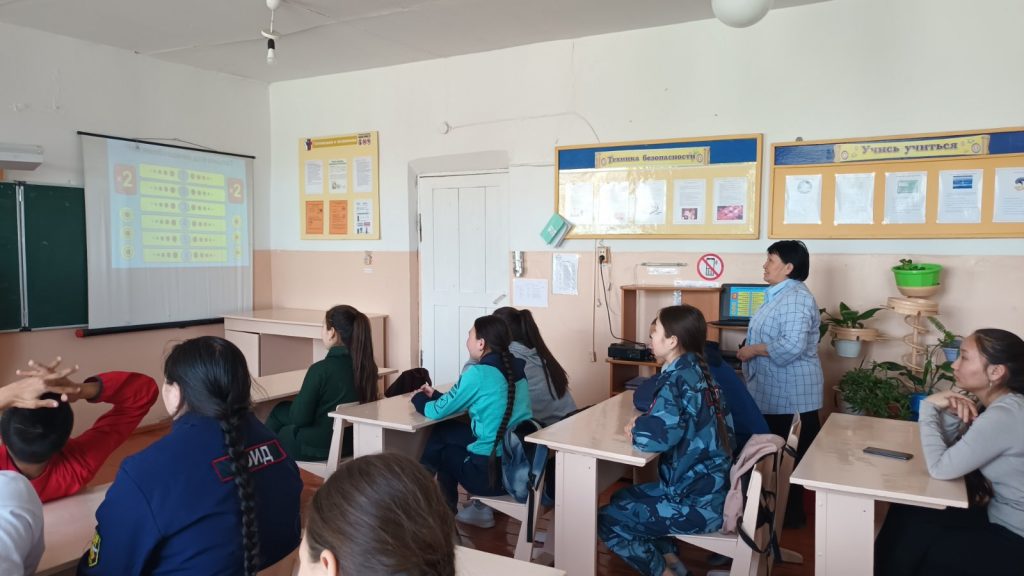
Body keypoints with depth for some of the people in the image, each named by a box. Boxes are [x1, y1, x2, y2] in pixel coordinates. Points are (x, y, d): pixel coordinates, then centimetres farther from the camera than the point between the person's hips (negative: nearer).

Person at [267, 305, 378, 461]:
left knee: (279, 412, 23)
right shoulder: (368, 365, -6)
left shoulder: (321, 369, -24)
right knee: (282, 410, 25)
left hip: (319, 447, -6)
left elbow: (299, 418, -17)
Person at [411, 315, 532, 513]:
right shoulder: (515, 367, 6)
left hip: (492, 471, -6)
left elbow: (438, 412, -5)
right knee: (445, 431, 19)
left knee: (444, 451, 20)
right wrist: (436, 395, 22)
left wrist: (419, 398, 16)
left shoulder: (478, 374, -16)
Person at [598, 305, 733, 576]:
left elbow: (657, 435, -36)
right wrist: (644, 423, -4)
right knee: (623, 499, 23)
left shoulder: (679, 378, -22)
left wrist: (636, 428, -15)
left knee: (606, 520, 3)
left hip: (698, 503, -9)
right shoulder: (695, 369, 5)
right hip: (710, 487, 9)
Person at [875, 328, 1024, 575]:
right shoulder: (1003, 405, 3)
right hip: (1001, 517, 8)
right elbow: (949, 447, 8)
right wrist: (951, 414, -12)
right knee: (905, 514, 5)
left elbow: (940, 468, -25)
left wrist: (928, 407, -16)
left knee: (912, 537, -5)